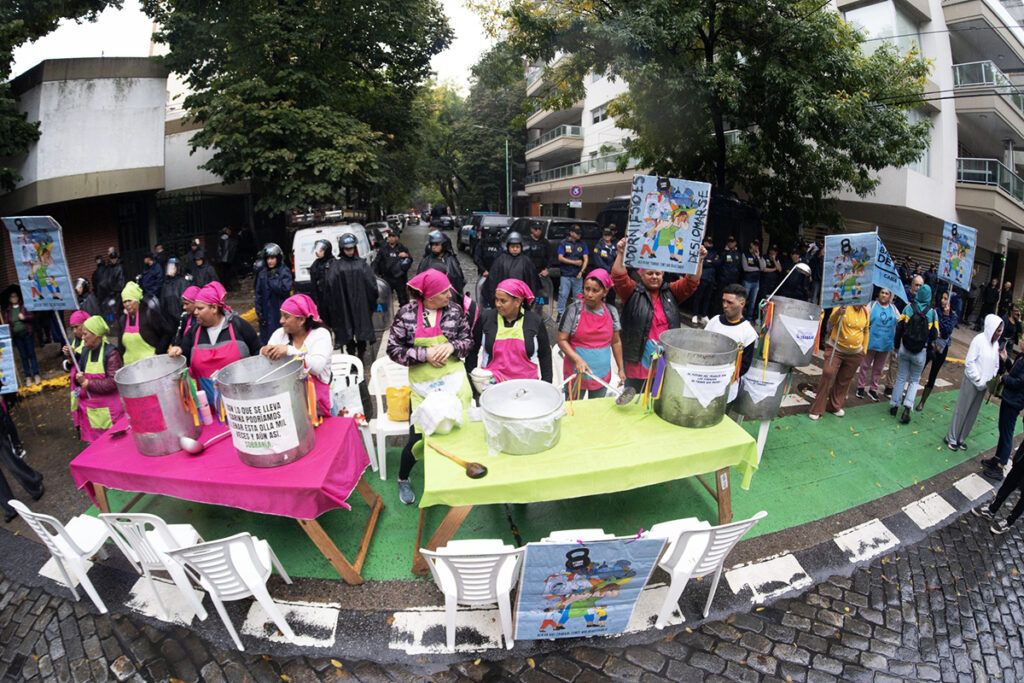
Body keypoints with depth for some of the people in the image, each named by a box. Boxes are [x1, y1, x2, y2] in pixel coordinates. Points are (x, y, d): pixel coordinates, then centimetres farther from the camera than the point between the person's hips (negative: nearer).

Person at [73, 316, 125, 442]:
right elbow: (78, 374, 12)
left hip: (109, 408, -6)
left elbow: (113, 382, -19)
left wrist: (88, 383, -18)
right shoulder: (86, 351, 7)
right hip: (90, 407, 7)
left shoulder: (110, 352, -14)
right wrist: (78, 378, -10)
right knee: (93, 440, 15)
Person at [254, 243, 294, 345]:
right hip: (266, 313, 5)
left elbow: (285, 289, -15)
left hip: (280, 312, -4)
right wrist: (259, 311, 3)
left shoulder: (284, 271, -2)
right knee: (265, 339, 7)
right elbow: (258, 293, 10)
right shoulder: (262, 273, 10)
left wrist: (271, 279, -10)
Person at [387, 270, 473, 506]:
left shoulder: (455, 310, -2)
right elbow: (394, 349, -6)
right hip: (422, 385, -2)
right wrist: (425, 354, -17)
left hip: (454, 381, 2)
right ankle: (403, 479, 31)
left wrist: (452, 346, -16)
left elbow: (469, 340, 5)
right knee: (418, 435, 2)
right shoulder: (406, 314, -7)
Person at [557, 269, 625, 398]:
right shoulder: (574, 310, -11)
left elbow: (616, 342, 10)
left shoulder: (612, 312, -1)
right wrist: (578, 359, -22)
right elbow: (562, 340, -9)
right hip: (576, 373, -3)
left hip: (602, 375, 3)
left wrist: (621, 369, 10)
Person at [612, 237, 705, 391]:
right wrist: (620, 254, -31)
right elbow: (619, 277, -17)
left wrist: (699, 260, -16)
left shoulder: (671, 292, 8)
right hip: (638, 362, -3)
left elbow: (691, 282, -1)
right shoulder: (633, 293, -2)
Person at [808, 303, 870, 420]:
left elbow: (866, 331, 15)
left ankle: (835, 406, 27)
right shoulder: (842, 305, -12)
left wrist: (864, 351, 14)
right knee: (827, 375, -15)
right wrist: (838, 313, -49)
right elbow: (831, 322, -28)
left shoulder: (866, 311, 3)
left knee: (845, 380, 11)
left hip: (855, 353, 5)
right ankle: (817, 409, -8)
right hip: (835, 349, -5)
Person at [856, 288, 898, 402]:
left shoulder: (893, 308, 7)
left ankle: (873, 389, 23)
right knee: (865, 365, 6)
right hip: (871, 341, -3)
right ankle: (861, 387, 17)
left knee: (878, 368, 12)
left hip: (886, 343, 3)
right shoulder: (872, 305, -3)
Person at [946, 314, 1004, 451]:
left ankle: (961, 438, 23)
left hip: (984, 385, 6)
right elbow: (969, 362, -17)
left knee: (973, 412, 12)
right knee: (962, 410, 3)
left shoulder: (996, 343, 3)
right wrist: (978, 380, -15)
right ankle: (951, 438, 13)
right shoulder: (979, 339, -15)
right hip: (971, 382, -6)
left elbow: (995, 365, 11)